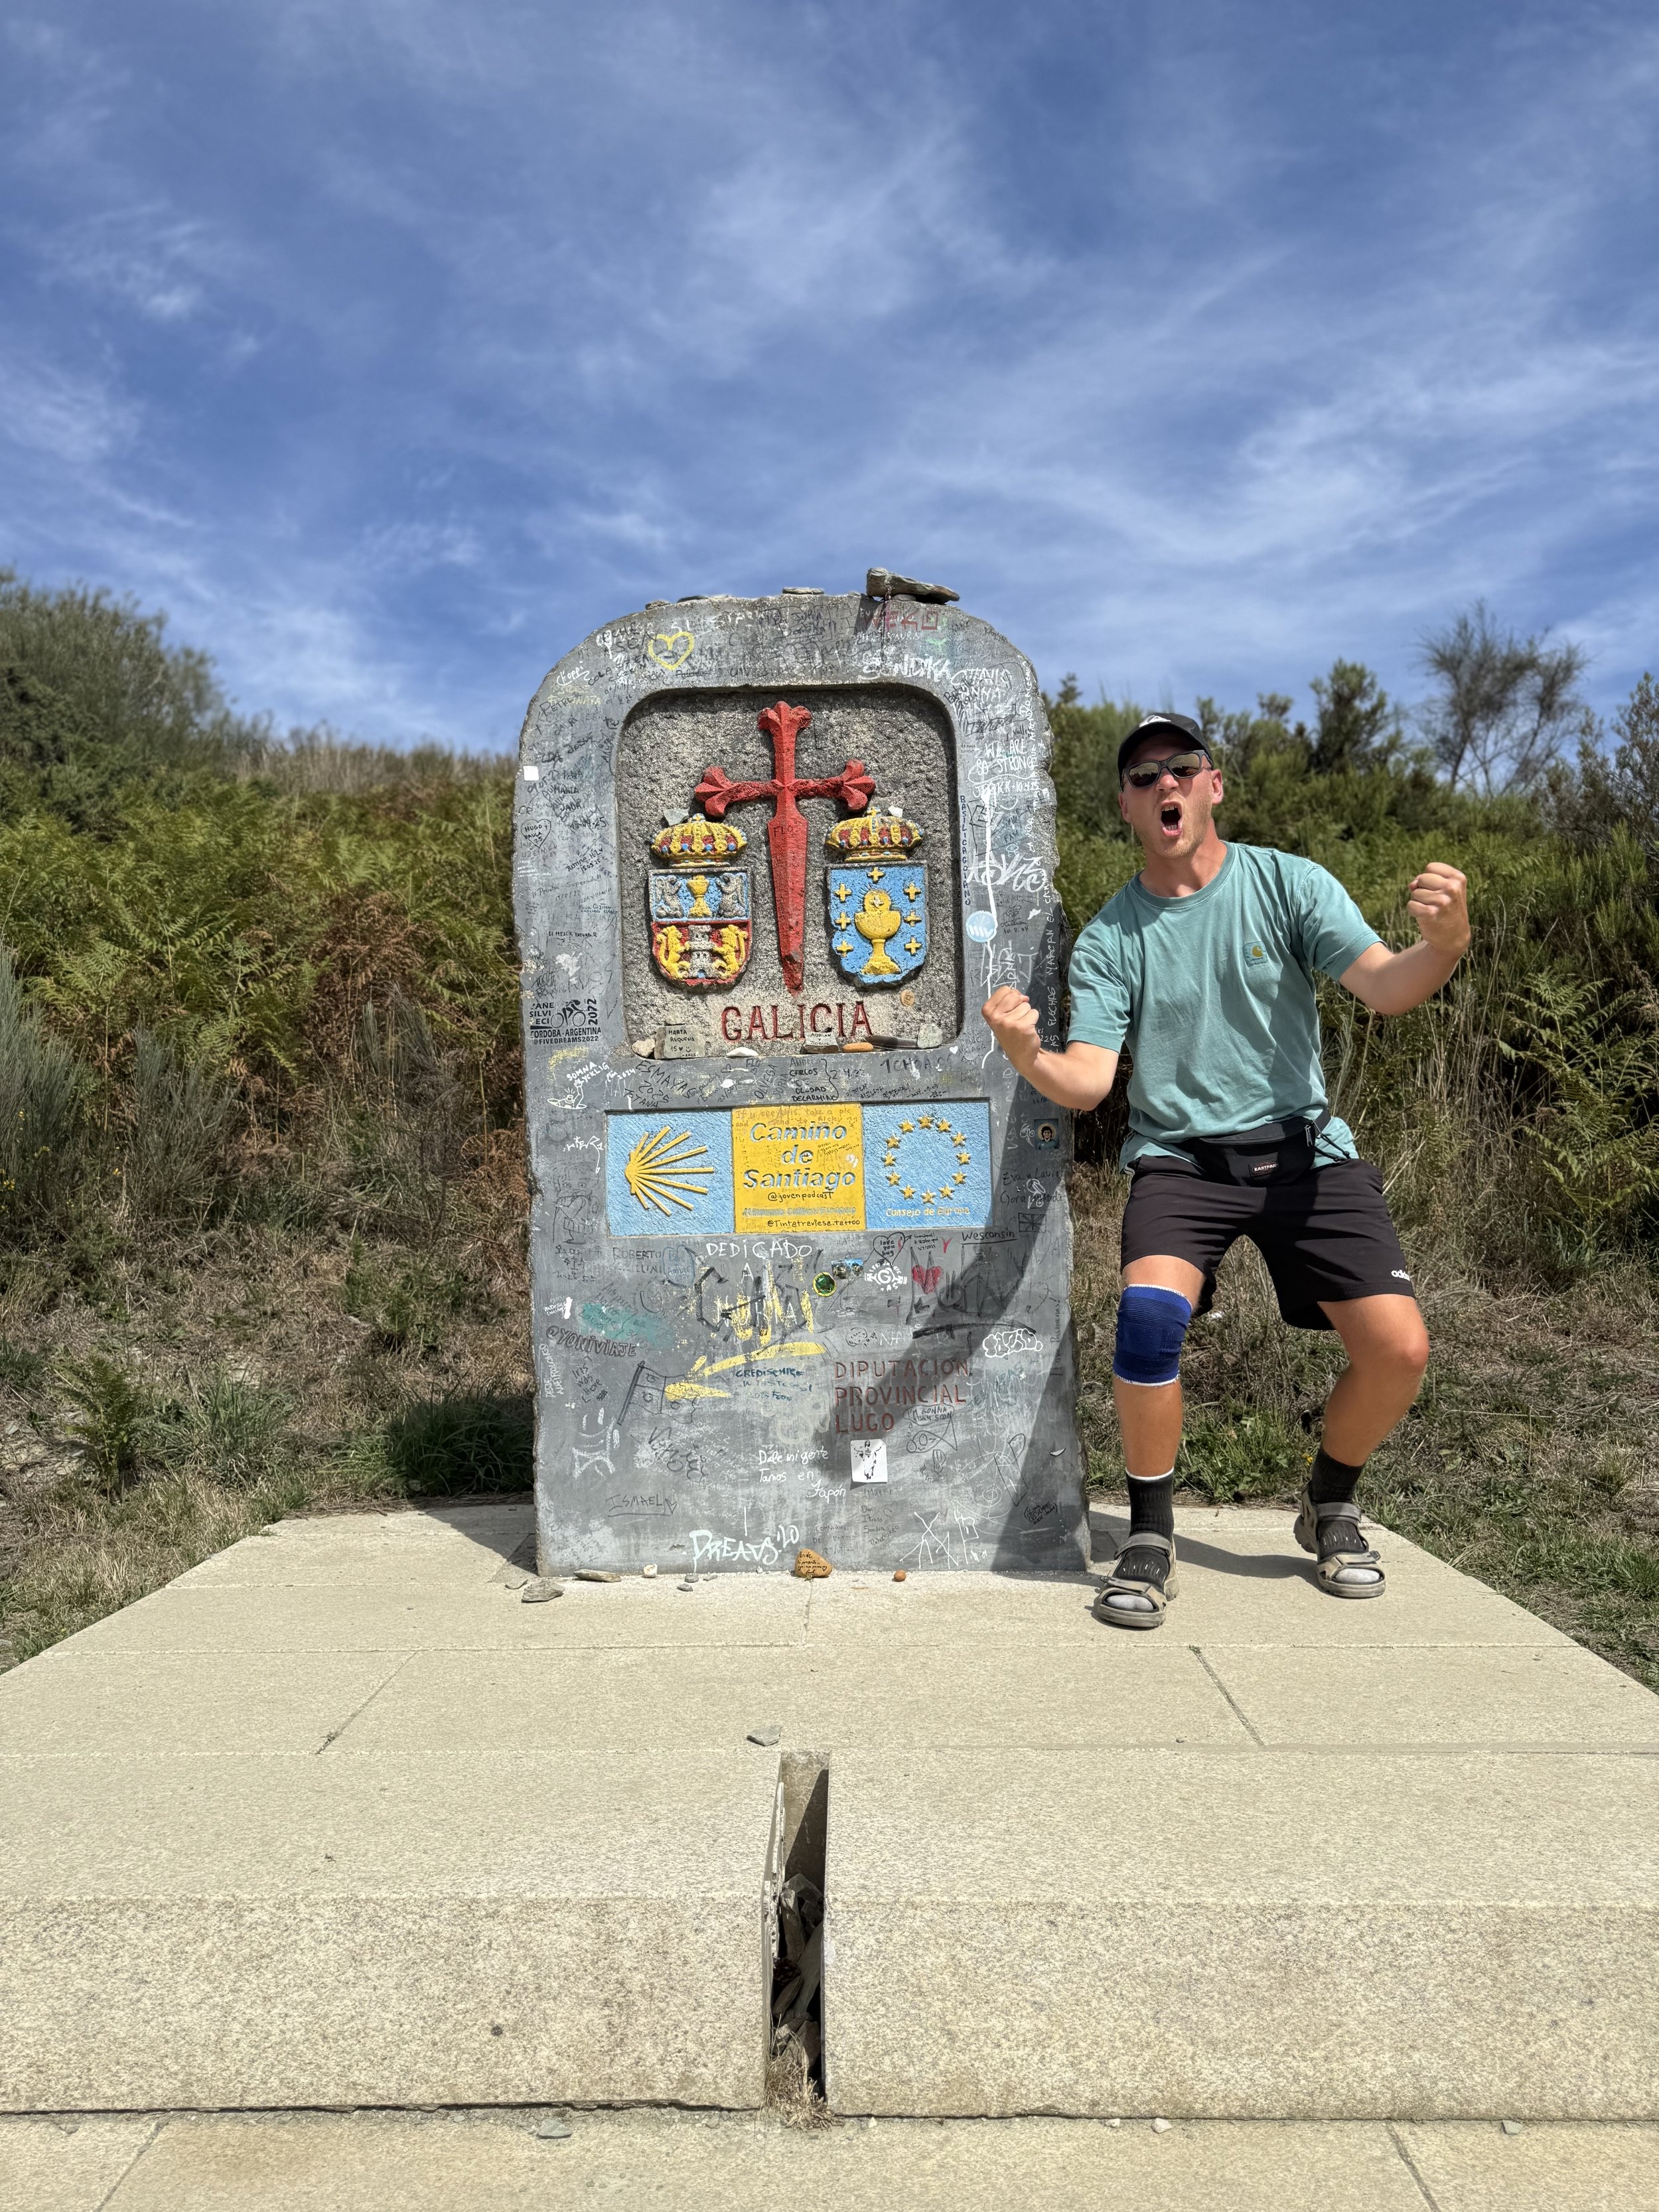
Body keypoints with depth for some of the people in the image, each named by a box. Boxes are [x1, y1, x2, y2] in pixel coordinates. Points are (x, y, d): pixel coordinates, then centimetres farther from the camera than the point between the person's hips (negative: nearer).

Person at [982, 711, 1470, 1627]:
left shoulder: (1287, 882, 1)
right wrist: (1026, 1055, -30)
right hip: (1179, 1157, -1)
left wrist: (1444, 944, -35)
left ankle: (1331, 1509, 19)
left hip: (1302, 1148, 1)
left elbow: (1383, 987, -12)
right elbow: (1086, 1082, -8)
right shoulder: (1109, 936, 1)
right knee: (1150, 1308, -29)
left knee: (1398, 1349, -13)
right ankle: (1150, 1537, -7)